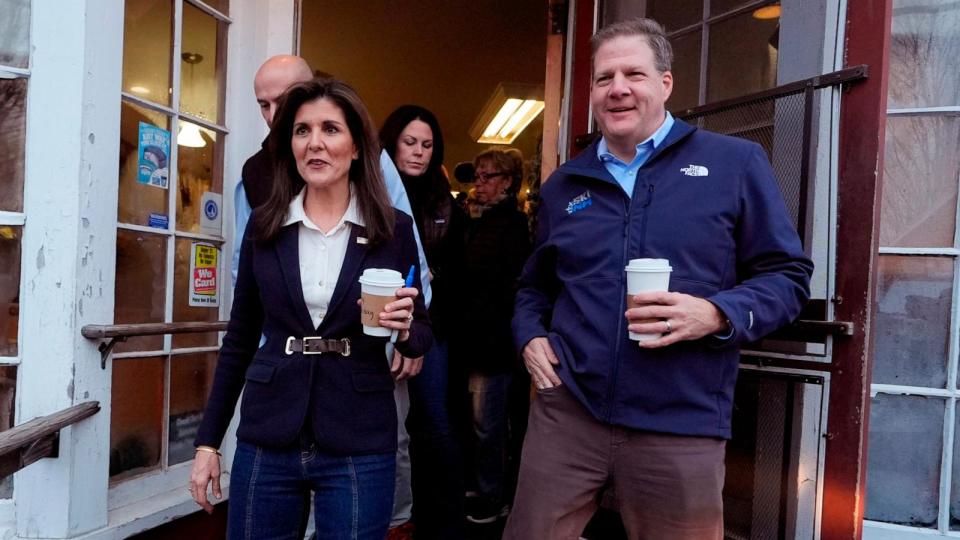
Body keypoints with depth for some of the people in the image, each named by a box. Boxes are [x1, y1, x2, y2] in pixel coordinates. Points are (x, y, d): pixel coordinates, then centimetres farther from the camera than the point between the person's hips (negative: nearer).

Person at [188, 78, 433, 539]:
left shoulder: (394, 229, -3)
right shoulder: (263, 225, 2)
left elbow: (422, 336, 5)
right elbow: (239, 339, 8)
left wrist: (404, 329, -17)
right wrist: (208, 440, 7)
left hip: (359, 447, -1)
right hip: (266, 441, 2)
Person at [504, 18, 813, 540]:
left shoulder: (735, 163, 0)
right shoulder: (563, 184, 12)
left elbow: (787, 275, 0)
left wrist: (717, 314, -17)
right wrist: (529, 337, 4)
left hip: (680, 427, -2)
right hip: (566, 410, 3)